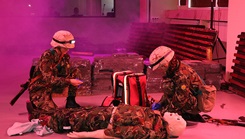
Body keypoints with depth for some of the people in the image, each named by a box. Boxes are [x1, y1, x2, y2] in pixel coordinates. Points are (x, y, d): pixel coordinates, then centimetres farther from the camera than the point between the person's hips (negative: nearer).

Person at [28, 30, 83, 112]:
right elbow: (49, 79, -30)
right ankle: (34, 103, 7)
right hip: (39, 89, -7)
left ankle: (70, 101, 0)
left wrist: (74, 81, -23)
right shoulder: (47, 56, -25)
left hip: (54, 86, 7)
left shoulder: (65, 56, -3)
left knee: (76, 72, -6)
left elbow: (66, 74, 0)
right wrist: (69, 81, -32)